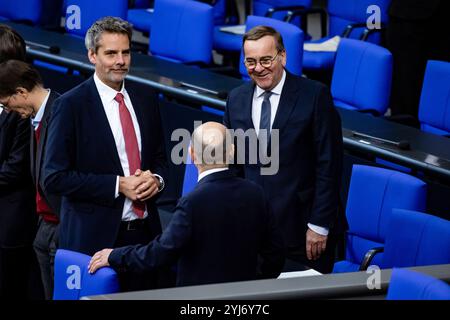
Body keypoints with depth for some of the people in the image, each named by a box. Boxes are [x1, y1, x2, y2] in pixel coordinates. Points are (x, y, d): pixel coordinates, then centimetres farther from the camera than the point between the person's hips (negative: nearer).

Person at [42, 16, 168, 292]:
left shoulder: (146, 101, 11)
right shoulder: (70, 105, -7)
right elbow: (54, 178, -11)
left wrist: (156, 180, -2)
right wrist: (118, 185, -15)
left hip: (145, 232, 5)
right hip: (94, 237, -5)